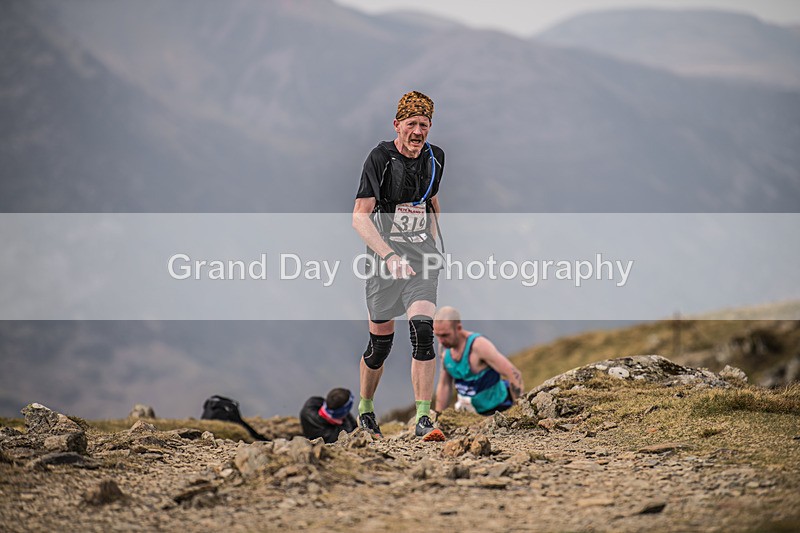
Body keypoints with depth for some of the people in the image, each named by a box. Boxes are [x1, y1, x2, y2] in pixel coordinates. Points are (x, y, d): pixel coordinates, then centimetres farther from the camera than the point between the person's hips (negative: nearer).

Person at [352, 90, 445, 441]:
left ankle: (423, 419, -16)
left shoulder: (435, 158, 5)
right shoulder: (380, 158, -11)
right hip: (383, 256, -3)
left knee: (423, 330, -16)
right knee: (381, 342, 5)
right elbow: (360, 217, -17)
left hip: (422, 256, 3)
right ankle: (365, 408, 31)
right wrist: (389, 255, -27)